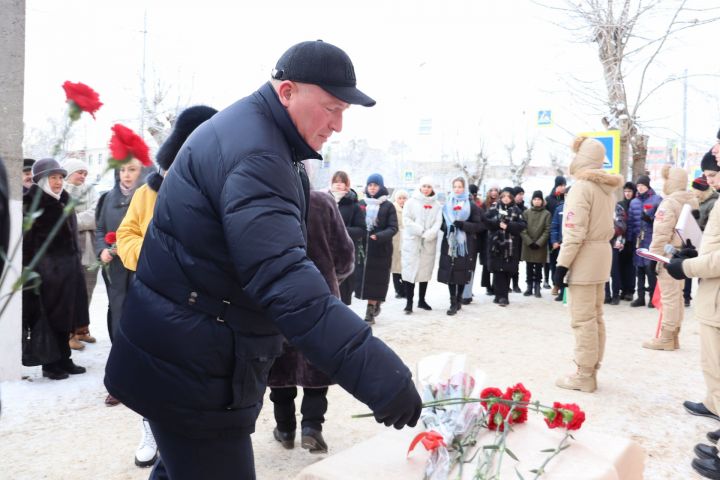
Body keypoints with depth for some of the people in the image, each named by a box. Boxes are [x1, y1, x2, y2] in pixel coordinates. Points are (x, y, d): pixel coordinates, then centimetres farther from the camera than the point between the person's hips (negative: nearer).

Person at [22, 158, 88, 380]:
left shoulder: (64, 202, 13)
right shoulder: (31, 205, -8)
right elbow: (26, 244, -12)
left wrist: (75, 265, 16)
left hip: (67, 269, 7)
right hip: (46, 272, -7)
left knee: (64, 317, 11)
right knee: (49, 318, 1)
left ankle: (64, 360, 21)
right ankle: (50, 364, 11)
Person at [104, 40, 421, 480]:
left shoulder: (251, 132, 10)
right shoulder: (253, 154, -25)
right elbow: (283, 279, -37)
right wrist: (381, 377, -40)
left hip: (189, 357, 11)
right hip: (191, 367, -11)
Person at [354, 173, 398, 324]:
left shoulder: (388, 206, 0)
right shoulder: (361, 204, 9)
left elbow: (393, 228, -6)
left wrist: (379, 236, -21)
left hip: (381, 249, -3)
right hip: (363, 247, 3)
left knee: (375, 279, -2)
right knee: (363, 277, 6)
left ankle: (370, 312, 2)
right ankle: (376, 303, 27)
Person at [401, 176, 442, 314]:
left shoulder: (436, 204, 9)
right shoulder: (411, 202, 2)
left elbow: (438, 222, -1)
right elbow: (406, 220, -7)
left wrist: (428, 234, -17)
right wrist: (420, 230, -16)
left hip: (429, 243, 3)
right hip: (412, 242, -3)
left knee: (426, 270, 10)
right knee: (410, 270, -6)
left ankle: (422, 300, 22)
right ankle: (409, 302, -2)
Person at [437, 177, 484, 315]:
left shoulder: (472, 206, 3)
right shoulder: (446, 205, 11)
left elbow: (479, 225, -2)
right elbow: (441, 223, 15)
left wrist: (463, 225, -16)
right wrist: (447, 226, -7)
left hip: (465, 245, -2)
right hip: (449, 244, 2)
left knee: (462, 273, 1)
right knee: (449, 273, -5)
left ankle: (459, 298, 19)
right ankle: (453, 303, 1)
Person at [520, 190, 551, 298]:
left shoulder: (546, 213, 0)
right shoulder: (526, 212, 4)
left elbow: (547, 230, -4)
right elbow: (522, 229, -1)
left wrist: (539, 243, -11)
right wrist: (529, 242, -10)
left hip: (540, 246, -1)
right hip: (528, 245, 1)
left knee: (538, 268, 3)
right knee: (529, 268, 8)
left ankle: (537, 288, 10)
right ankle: (529, 287, 16)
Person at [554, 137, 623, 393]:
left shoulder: (582, 185, -14)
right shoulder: (608, 186, 13)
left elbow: (575, 230, -19)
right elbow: (605, 225, 15)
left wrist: (562, 263, -16)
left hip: (584, 255, -9)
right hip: (602, 252, 9)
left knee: (582, 318, -4)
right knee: (595, 316, 12)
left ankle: (584, 376, 1)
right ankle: (591, 370, 19)